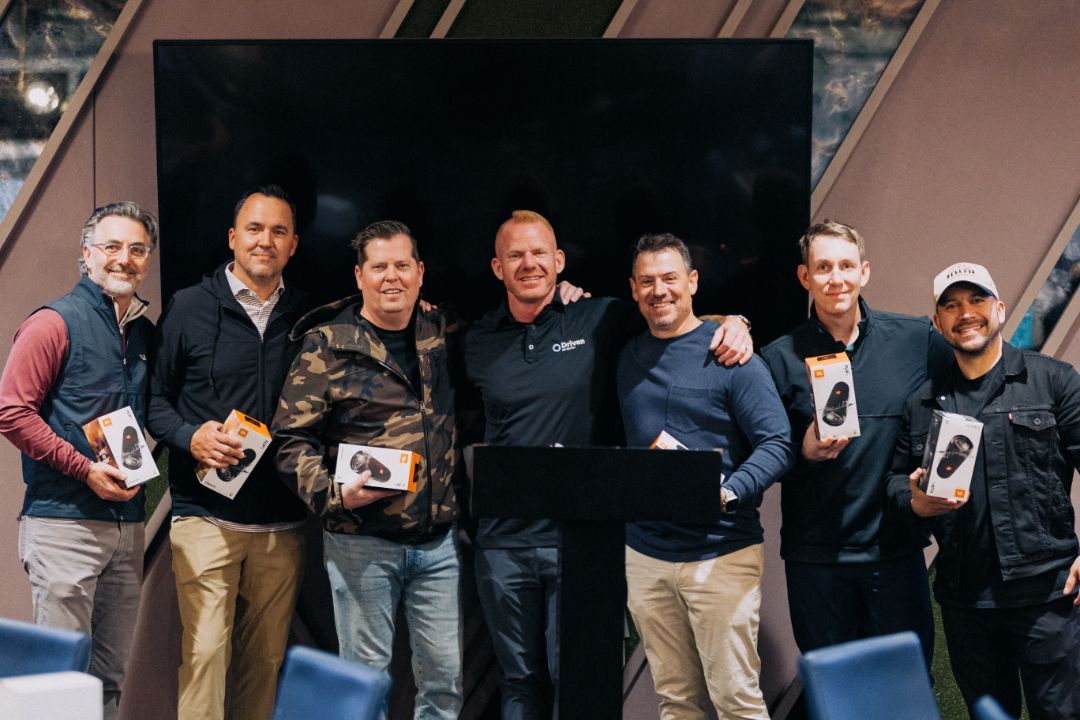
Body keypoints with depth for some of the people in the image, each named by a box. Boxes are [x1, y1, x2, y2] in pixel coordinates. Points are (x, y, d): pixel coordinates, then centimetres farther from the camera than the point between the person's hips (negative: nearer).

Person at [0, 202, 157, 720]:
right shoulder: (56, 323, -6)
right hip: (64, 521, -7)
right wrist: (85, 469, -16)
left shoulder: (145, 332, 16)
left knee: (111, 677, 11)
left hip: (126, 523, 7)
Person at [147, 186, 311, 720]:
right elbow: (153, 396, 6)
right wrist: (190, 437, -14)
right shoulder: (189, 308, 3)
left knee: (267, 656, 7)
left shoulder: (308, 317, 11)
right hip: (206, 514, -3)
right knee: (204, 651, -9)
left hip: (282, 524, 3)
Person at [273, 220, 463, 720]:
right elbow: (292, 438, -3)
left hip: (439, 540, 4)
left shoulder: (441, 332, 8)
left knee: (447, 677, 8)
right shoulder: (327, 344, -4)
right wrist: (334, 494, -18)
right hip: (362, 542, -4)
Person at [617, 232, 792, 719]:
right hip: (646, 557, 5)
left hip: (721, 554, -5)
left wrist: (727, 492, -25)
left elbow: (776, 444, -10)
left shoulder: (730, 354, -5)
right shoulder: (628, 358, 11)